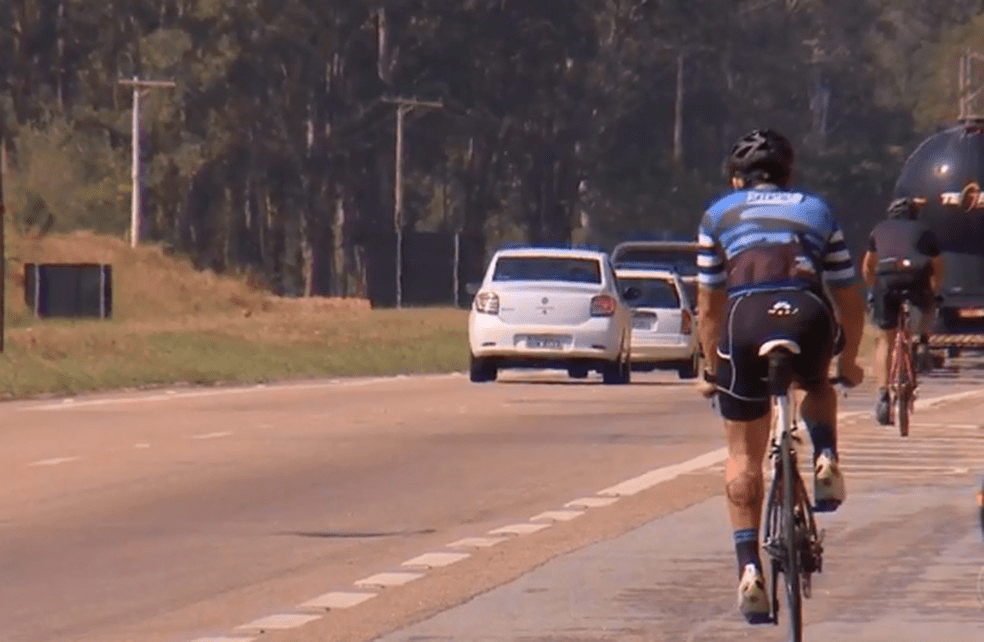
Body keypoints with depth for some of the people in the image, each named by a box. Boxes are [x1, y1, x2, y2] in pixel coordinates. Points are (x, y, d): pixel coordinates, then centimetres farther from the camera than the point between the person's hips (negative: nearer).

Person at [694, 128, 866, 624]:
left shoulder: (720, 213, 26)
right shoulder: (816, 210, 29)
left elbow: (708, 305, 26)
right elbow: (849, 300, 29)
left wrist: (711, 370, 37)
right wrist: (848, 362, 43)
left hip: (746, 318, -1)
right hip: (809, 318, 1)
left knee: (743, 455, 12)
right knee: (817, 387, 37)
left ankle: (750, 568, -3)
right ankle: (825, 462, 10)